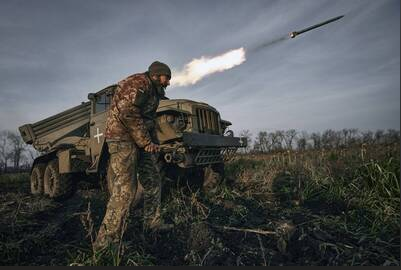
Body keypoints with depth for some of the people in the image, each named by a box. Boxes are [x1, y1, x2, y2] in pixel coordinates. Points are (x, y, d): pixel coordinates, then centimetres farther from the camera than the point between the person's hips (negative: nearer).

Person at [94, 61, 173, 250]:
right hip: (123, 137, -10)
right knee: (125, 189, -12)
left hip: (138, 139, 10)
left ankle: (152, 222, 22)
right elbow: (128, 114, -22)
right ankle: (106, 240, -2)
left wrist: (152, 142, 9)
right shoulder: (139, 83, -11)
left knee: (153, 180, 10)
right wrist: (146, 142, -18)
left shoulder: (151, 90, 21)